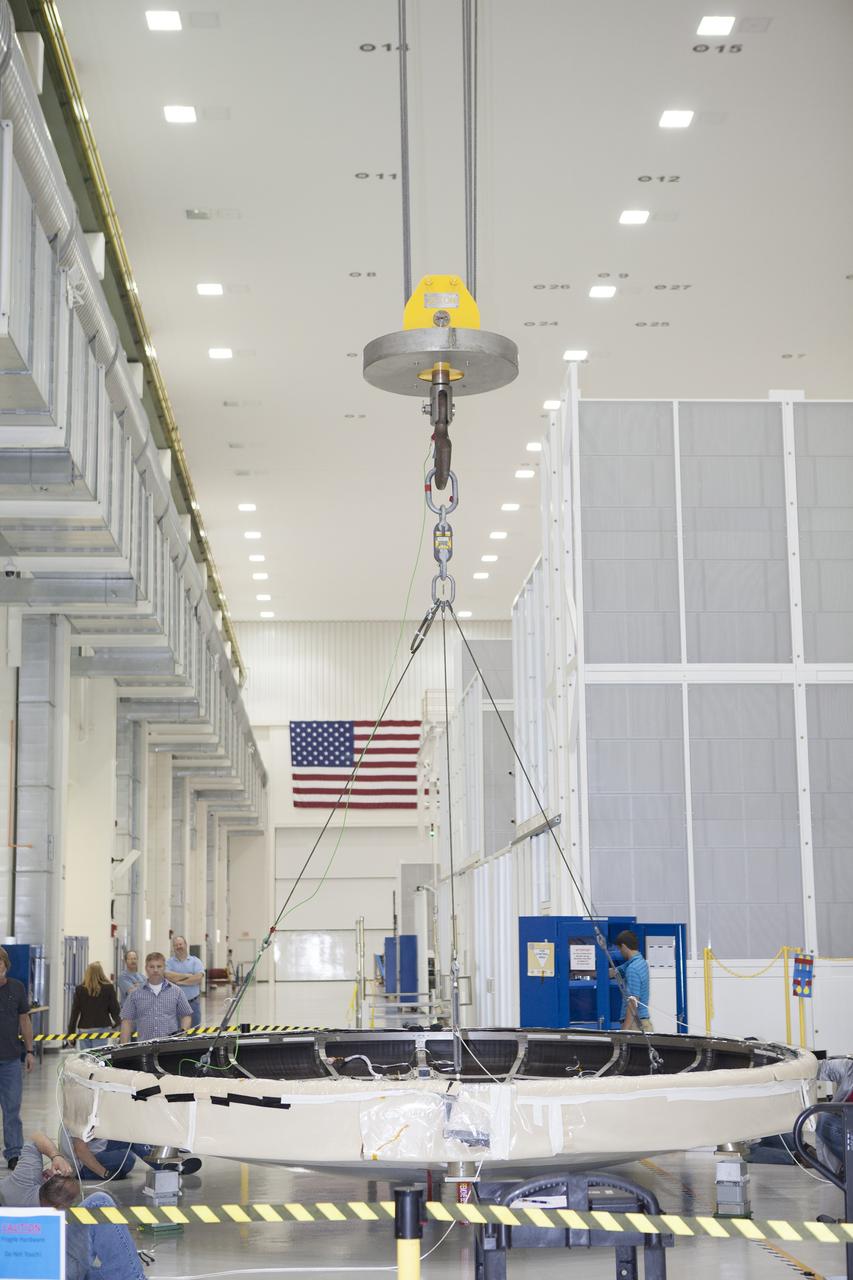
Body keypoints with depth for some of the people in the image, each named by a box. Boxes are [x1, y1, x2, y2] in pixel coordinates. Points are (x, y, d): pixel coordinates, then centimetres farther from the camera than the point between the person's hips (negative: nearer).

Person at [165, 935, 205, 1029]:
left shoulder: (195, 961, 5)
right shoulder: (169, 962, 6)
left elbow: (198, 978, -9)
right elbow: (167, 975, -13)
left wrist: (180, 982, -11)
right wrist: (187, 975, -9)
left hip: (193, 1002, 0)